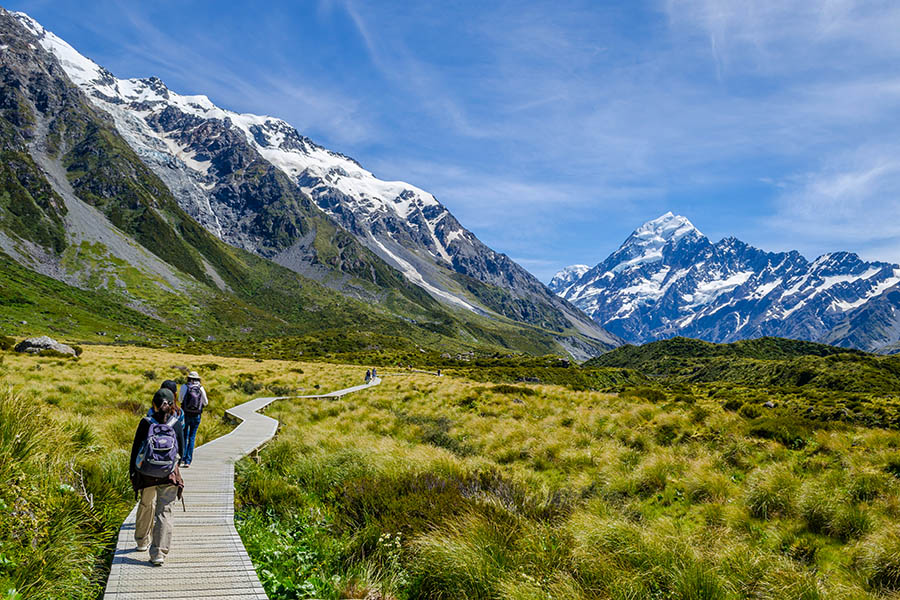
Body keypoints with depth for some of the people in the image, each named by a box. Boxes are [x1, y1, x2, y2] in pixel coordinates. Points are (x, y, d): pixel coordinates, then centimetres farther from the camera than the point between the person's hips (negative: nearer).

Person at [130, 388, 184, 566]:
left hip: (146, 474, 1)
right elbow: (181, 451, 3)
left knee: (146, 506, 23)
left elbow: (135, 448, -3)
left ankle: (142, 542, 42)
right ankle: (159, 553, -5)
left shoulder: (146, 423, -7)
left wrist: (131, 471, 8)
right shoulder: (176, 425, -6)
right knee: (164, 512, 4)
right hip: (169, 475, -1)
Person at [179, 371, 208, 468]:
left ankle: (183, 458, 9)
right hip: (196, 416, 0)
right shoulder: (201, 388, -3)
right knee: (192, 438, 7)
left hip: (186, 415, 0)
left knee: (184, 436, 16)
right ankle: (188, 461, 4)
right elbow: (206, 402, 4)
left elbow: (180, 399, 12)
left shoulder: (184, 387, -4)